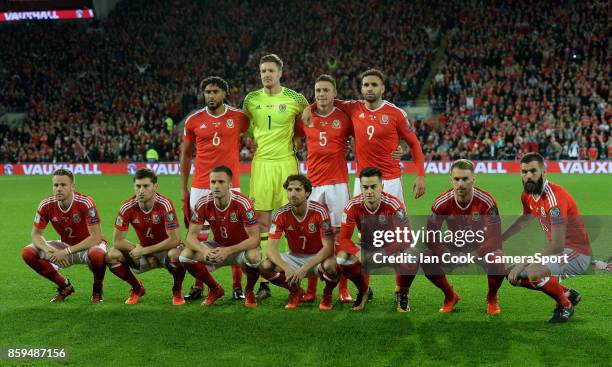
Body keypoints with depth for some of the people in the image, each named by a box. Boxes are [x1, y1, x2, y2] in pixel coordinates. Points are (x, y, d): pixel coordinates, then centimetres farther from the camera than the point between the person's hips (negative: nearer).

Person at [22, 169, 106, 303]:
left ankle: (97, 289, -6)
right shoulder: (46, 206, -13)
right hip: (66, 246, 5)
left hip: (89, 246, -5)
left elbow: (96, 238, -28)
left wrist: (67, 252, -33)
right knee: (28, 253, -13)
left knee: (97, 255, -41)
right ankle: (65, 287, 5)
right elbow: (36, 234, -5)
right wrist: (48, 250, -28)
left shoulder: (85, 203, -26)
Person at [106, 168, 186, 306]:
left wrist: (144, 250, -27)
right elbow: (117, 241, -11)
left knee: (175, 254, -39)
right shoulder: (127, 207, -15)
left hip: (166, 250, -4)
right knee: (112, 256, -19)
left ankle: (177, 291, -7)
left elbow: (174, 240, -28)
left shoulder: (164, 204, -24)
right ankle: (137, 289, 8)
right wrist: (137, 248, -23)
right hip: (144, 252, 4)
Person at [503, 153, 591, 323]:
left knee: (535, 272, -32)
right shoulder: (528, 196, 1)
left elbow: (557, 245, -29)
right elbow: (524, 220, 26)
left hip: (576, 254, -9)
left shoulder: (555, 197, -26)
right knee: (513, 276, 7)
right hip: (557, 251, 9)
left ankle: (565, 305, -4)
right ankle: (567, 294, 17)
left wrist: (524, 263, -27)